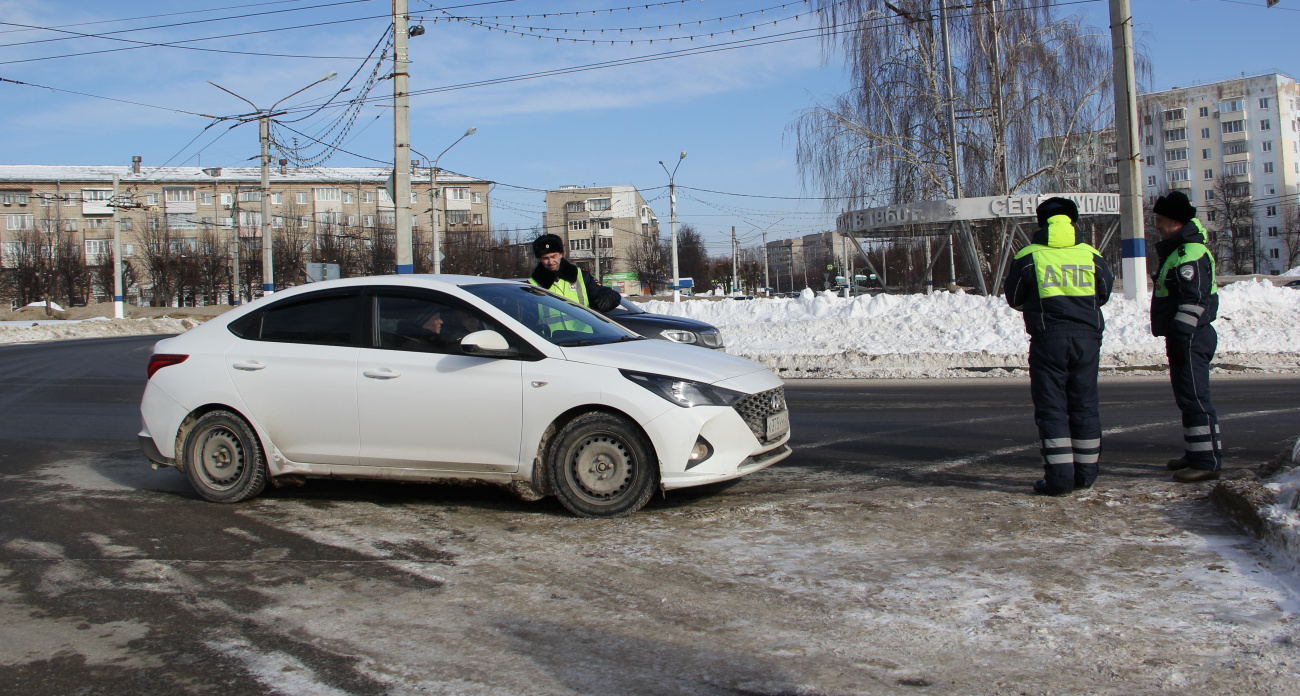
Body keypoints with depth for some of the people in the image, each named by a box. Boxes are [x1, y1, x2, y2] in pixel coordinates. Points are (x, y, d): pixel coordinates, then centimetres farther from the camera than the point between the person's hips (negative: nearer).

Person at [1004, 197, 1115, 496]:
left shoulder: (1028, 257, -2)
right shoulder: (1091, 256, 6)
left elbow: (1013, 298, 7)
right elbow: (1104, 293, 18)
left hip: (1048, 339, -3)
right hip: (1087, 337, 3)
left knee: (1051, 406, 0)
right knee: (1084, 404, 11)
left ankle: (1059, 476, -5)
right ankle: (1086, 472, 16)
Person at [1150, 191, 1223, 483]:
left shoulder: (1190, 254, -16)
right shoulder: (1176, 249, 18)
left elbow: (1194, 300, -23)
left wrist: (1182, 335, -25)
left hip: (1191, 339, -11)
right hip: (1183, 337, 11)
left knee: (1194, 398, -10)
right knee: (1188, 397, 16)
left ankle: (1207, 461, -8)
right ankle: (1194, 453, 25)